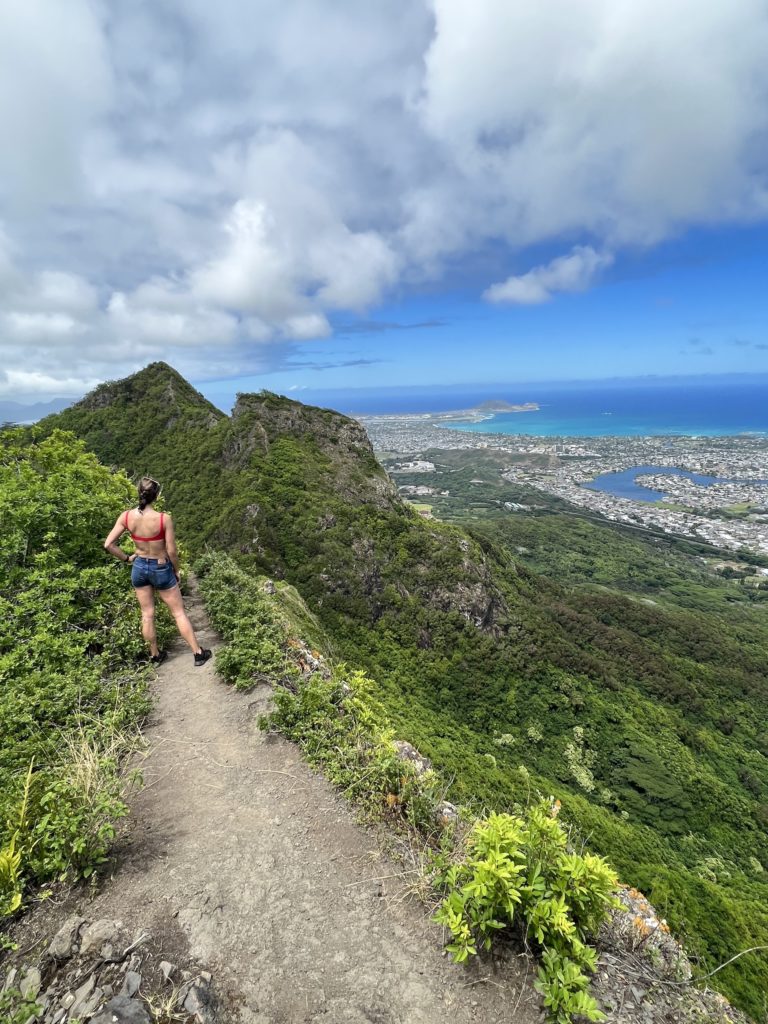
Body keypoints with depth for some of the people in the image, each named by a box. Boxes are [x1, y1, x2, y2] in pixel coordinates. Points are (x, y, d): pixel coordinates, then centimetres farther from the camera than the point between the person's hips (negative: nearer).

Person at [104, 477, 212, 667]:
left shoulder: (126, 517, -13)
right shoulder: (164, 518, -24)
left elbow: (108, 545, -10)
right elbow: (172, 551, -17)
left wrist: (127, 558, 5)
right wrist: (177, 571, 0)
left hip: (139, 567, 4)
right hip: (161, 569, -3)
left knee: (147, 614, 18)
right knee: (179, 612, 10)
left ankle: (155, 655, 34)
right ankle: (198, 653, 20)